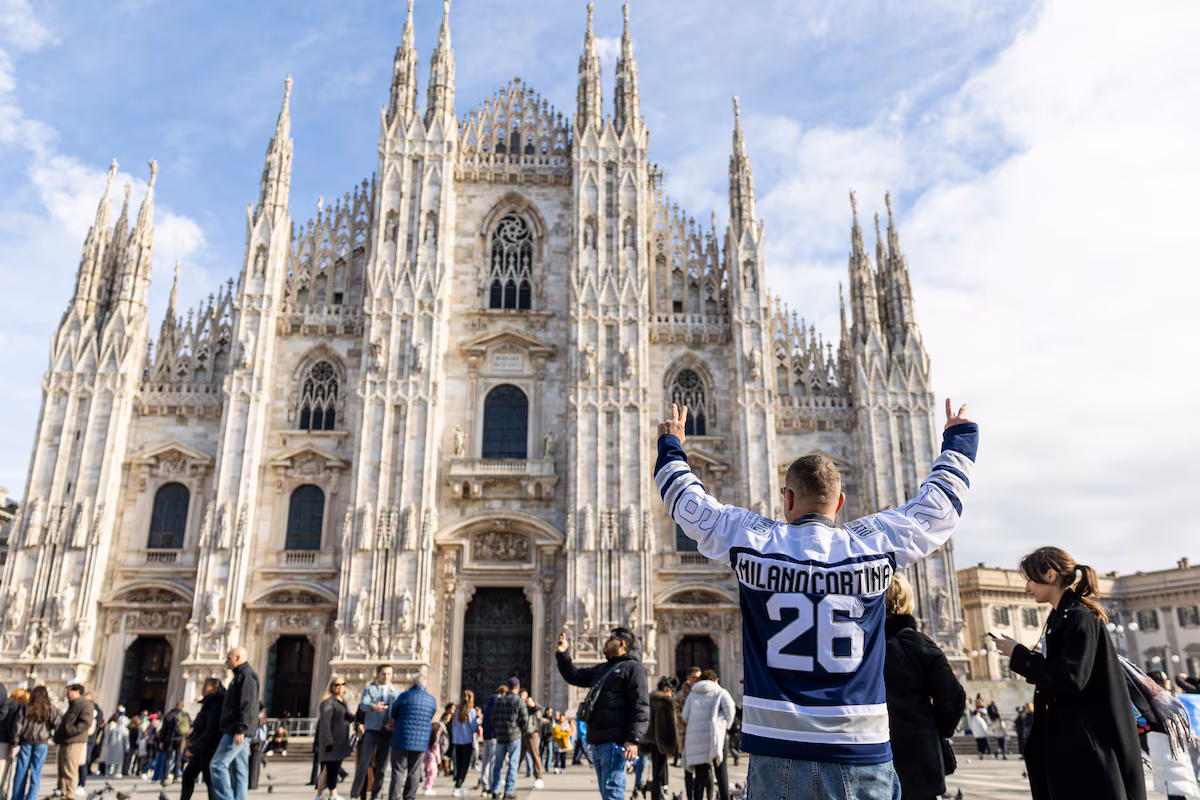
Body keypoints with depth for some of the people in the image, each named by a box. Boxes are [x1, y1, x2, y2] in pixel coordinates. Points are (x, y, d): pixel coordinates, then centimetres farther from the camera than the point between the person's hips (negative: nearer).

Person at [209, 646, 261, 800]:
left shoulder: (246, 675, -10)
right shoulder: (239, 676, 23)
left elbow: (247, 705, -19)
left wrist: (240, 730, -23)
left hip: (237, 732, -10)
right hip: (236, 731, 10)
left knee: (217, 765, -12)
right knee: (238, 771, 7)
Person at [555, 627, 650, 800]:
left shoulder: (633, 667, -5)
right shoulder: (601, 669, 23)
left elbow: (641, 706, -13)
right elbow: (575, 676, 31)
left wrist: (633, 740, -22)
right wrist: (563, 654, 15)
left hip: (614, 742, -9)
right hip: (597, 742, 9)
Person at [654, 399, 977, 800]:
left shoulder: (751, 542, -3)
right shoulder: (875, 543, -2)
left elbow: (687, 502, 12)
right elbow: (941, 503, 14)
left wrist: (670, 446, 30)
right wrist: (959, 438, 31)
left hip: (777, 749, 0)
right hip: (860, 750, 0)